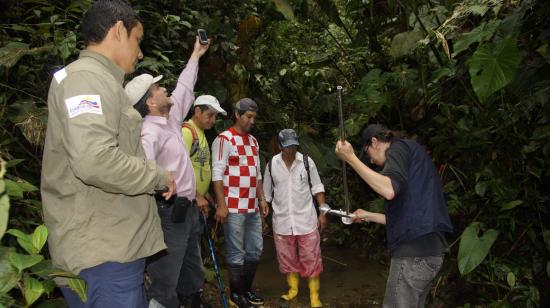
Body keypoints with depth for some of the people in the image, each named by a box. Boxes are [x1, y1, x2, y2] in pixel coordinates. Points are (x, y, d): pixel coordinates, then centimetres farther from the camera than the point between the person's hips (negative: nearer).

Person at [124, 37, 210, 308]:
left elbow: (184, 89, 25)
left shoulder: (171, 118, 10)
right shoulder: (150, 131, -19)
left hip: (188, 209, 10)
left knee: (194, 272, 22)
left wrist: (195, 56, 32)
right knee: (165, 282, -4)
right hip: (169, 213, -10)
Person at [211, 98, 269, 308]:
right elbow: (217, 174, -13)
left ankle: (247, 289, 31)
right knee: (236, 252, 3)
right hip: (233, 207, -8)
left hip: (252, 207, 8)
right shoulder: (224, 139, -8)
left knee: (255, 249, 15)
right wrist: (221, 204, -17)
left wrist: (262, 199, 16)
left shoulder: (253, 141, 16)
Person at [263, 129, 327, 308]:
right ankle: (293, 289, 32)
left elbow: (317, 187, 1)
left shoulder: (307, 161, -6)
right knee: (287, 258, 13)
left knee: (311, 258, 3)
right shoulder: (272, 164, -3)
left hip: (306, 219, -1)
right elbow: (267, 194, 7)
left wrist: (323, 212, -4)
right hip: (281, 221, 2)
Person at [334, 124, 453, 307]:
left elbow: (389, 190, -23)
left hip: (414, 252, -10)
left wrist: (350, 158, -17)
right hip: (429, 249, 10)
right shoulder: (412, 154, 25)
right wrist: (369, 216, 31)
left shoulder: (399, 147, -2)